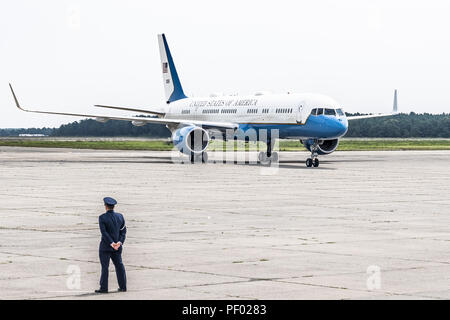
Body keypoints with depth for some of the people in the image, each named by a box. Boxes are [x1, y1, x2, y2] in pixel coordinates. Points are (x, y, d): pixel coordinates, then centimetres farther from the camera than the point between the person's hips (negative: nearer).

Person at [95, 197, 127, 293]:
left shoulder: (102, 218, -11)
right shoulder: (120, 216, 3)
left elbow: (104, 232, -17)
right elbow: (123, 231, 0)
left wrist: (112, 243, -18)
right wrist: (120, 242, -8)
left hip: (105, 246, -5)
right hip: (117, 248, 5)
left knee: (105, 267, -1)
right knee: (119, 265, 12)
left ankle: (104, 288, -1)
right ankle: (123, 286, 13)